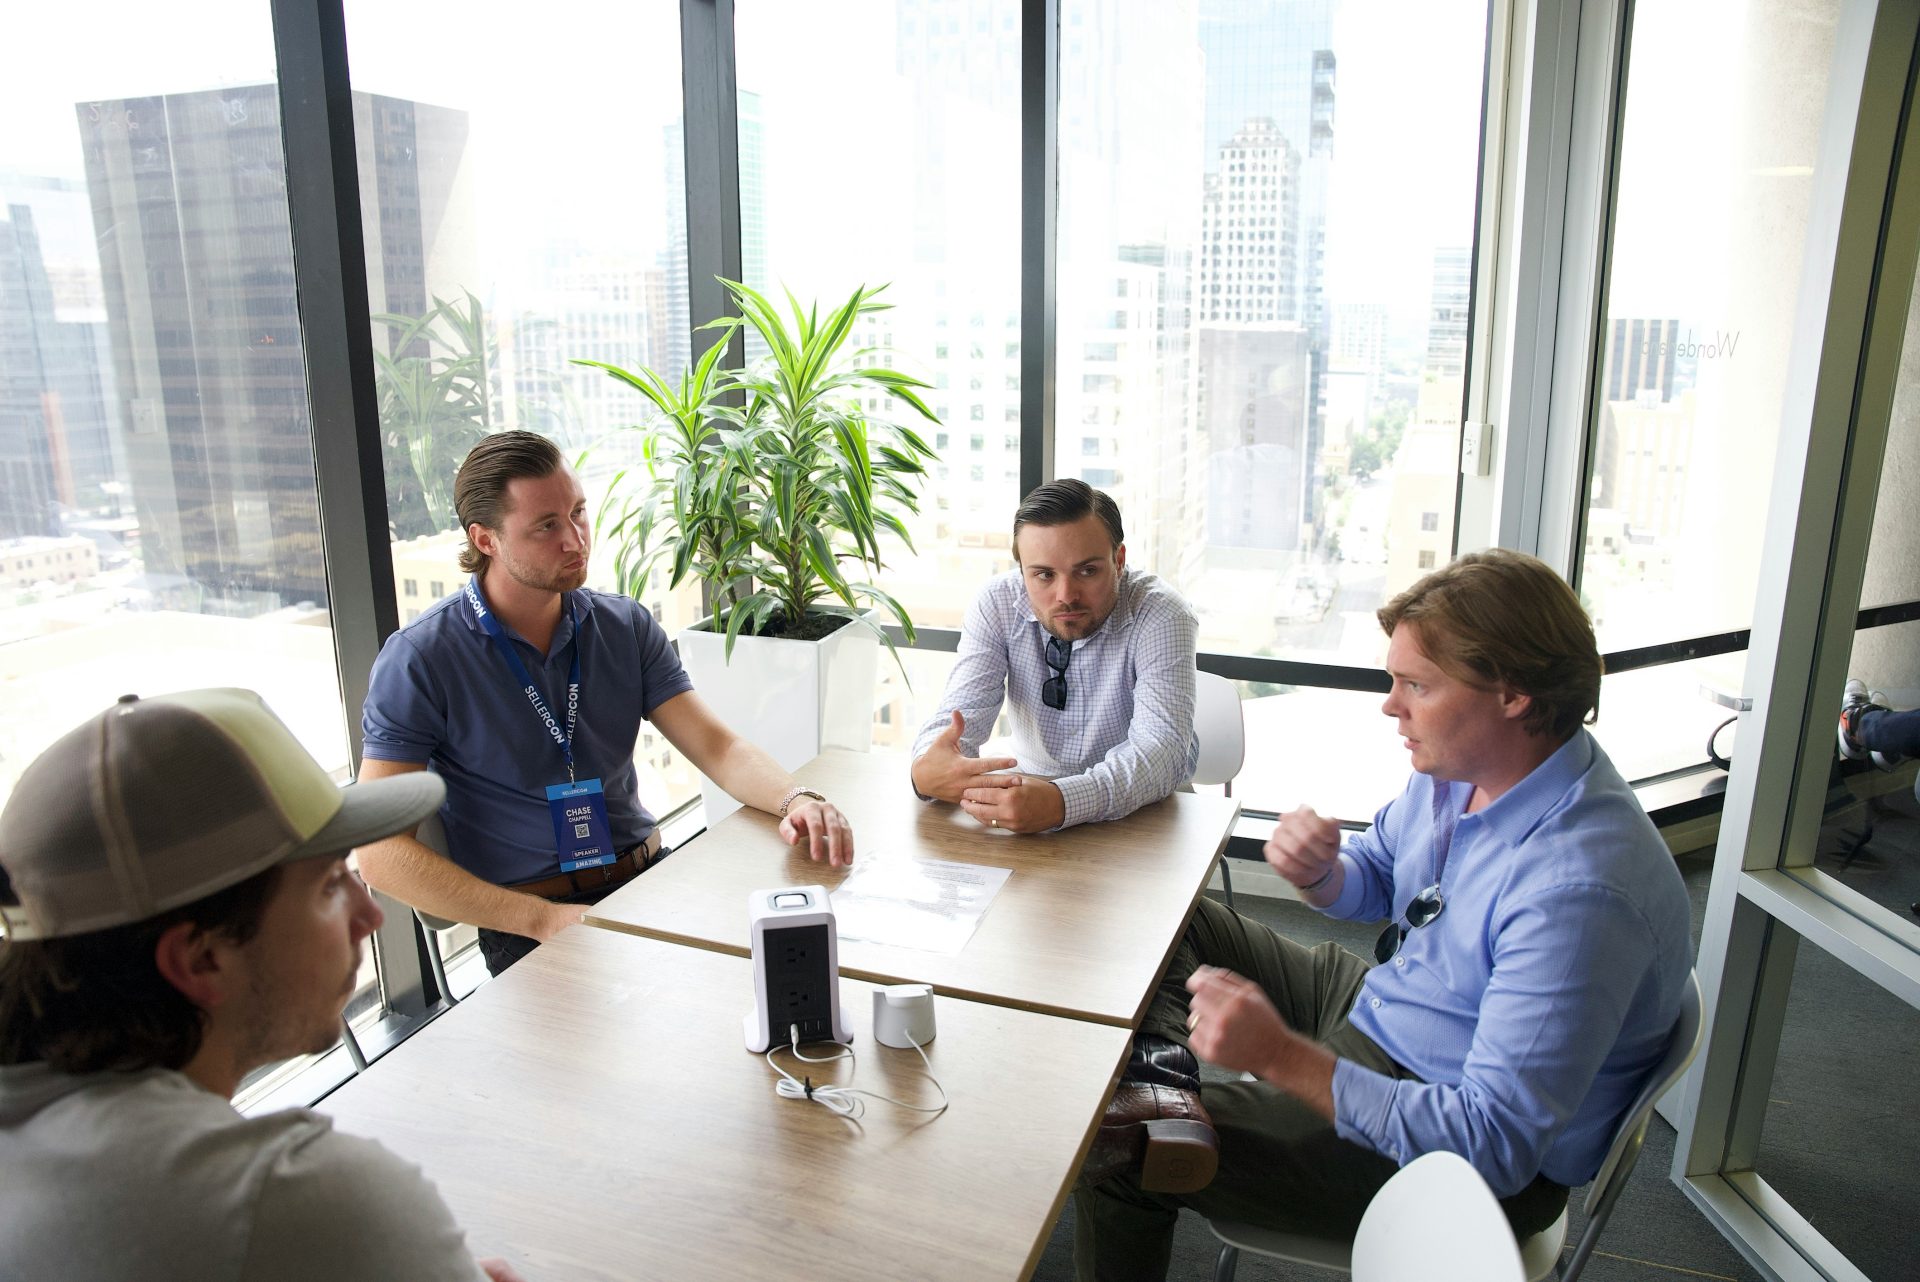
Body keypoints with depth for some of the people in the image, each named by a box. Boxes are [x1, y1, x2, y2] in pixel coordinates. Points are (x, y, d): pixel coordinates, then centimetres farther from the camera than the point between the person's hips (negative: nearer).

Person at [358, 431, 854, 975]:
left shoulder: (627, 626, 7)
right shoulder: (419, 660, -8)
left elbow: (717, 746, 1)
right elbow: (380, 848, -11)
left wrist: (795, 799, -21)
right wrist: (541, 919, -18)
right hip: (526, 921, -4)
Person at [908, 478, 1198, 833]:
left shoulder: (1163, 616, -20)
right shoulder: (997, 605, -11)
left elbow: (1161, 748, -31)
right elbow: (959, 716, -17)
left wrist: (1062, 802, -49)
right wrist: (926, 769, -42)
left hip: (1143, 812, -2)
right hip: (1030, 791, 2)